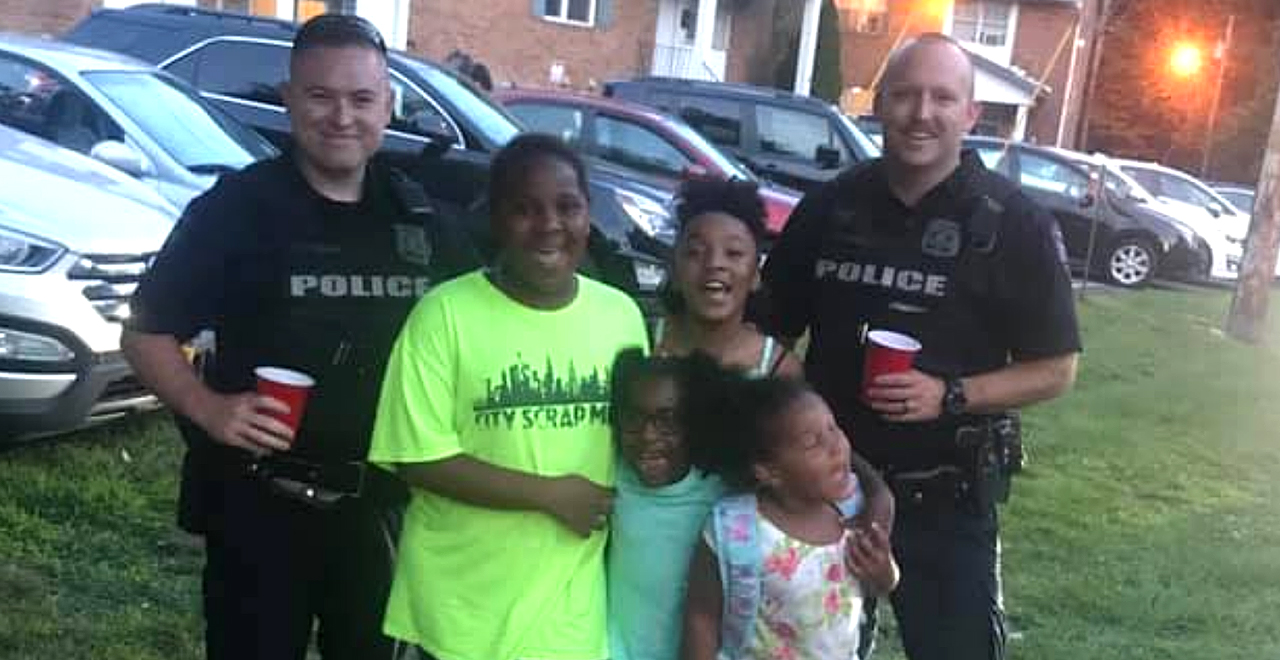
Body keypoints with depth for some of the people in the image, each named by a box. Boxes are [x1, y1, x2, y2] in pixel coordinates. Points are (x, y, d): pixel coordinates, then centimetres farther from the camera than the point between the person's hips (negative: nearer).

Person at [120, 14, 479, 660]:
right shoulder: (237, 206, -9)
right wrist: (207, 409, -24)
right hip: (259, 505, -4)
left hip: (383, 504, 4)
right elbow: (146, 331, -7)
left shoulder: (421, 218, 3)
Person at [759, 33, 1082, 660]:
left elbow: (1056, 368, -5)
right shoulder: (831, 205, 0)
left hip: (944, 497, -3)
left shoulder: (1013, 223, -8)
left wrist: (950, 395, -20)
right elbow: (774, 326, 9)